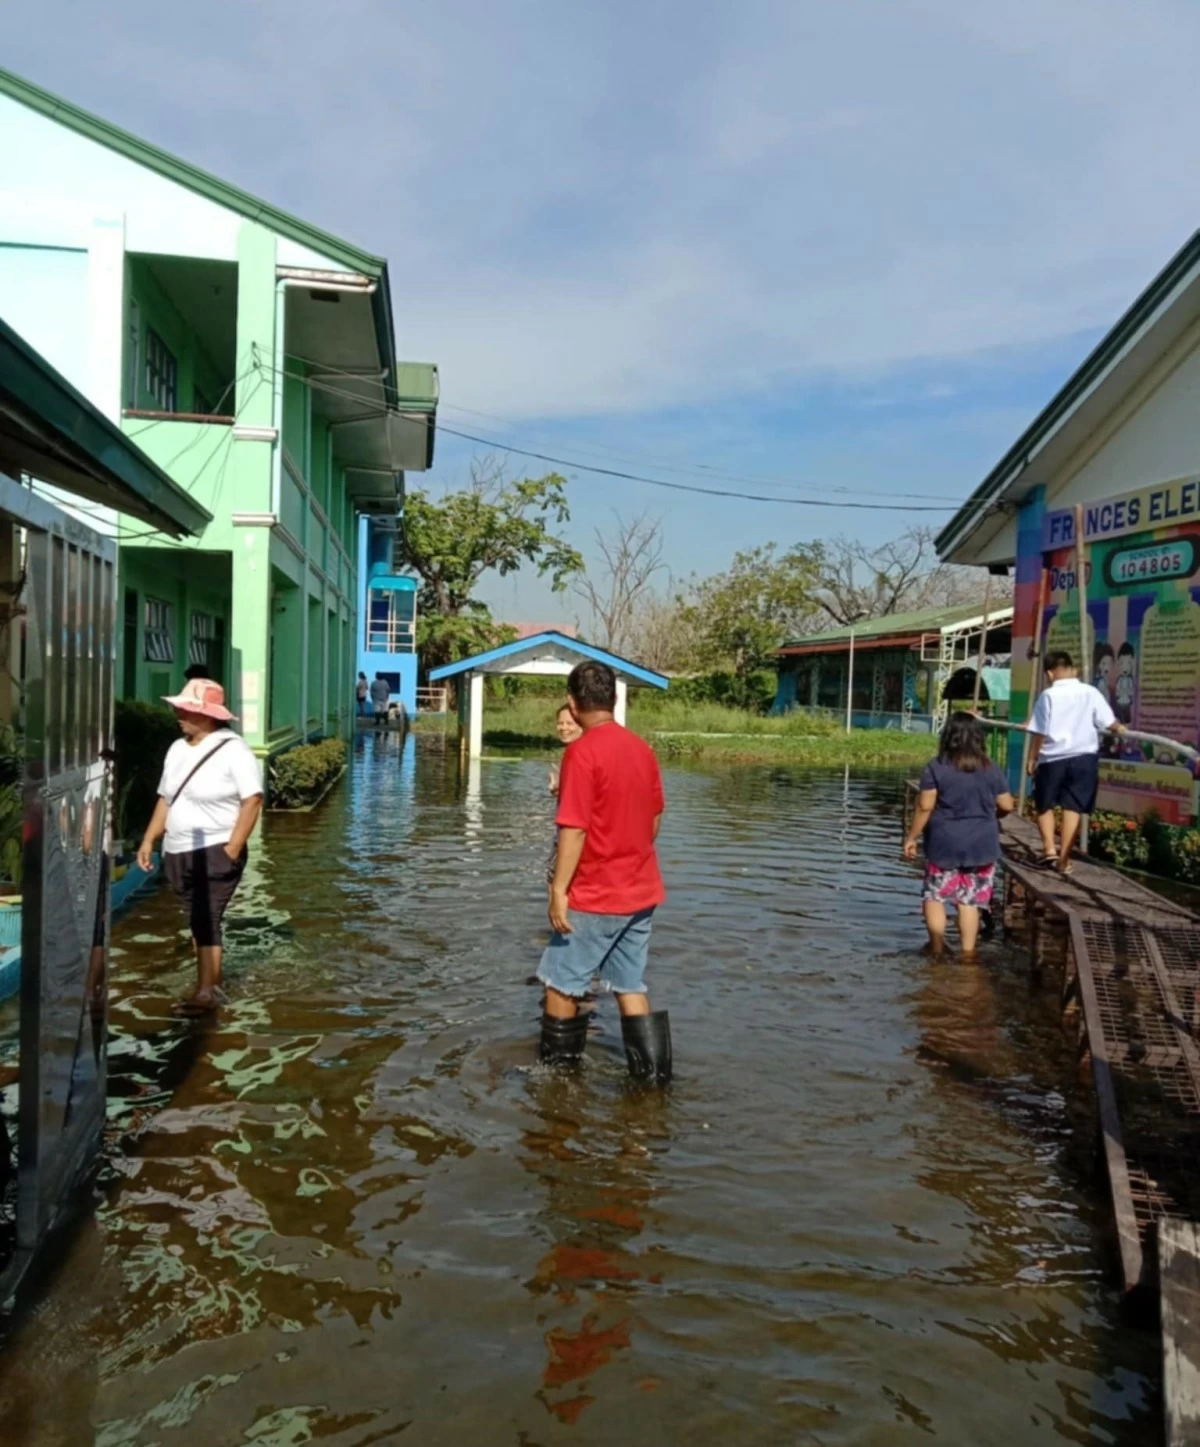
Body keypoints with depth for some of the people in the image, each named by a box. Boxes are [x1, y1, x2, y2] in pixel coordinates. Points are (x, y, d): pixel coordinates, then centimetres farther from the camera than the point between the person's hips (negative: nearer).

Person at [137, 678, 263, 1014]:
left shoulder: (233, 749, -12)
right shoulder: (177, 749, 10)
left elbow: (253, 800, -17)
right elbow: (166, 799, 17)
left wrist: (232, 849, -20)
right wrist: (149, 840, 9)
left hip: (216, 852, -7)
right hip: (178, 853, 7)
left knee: (206, 920, -9)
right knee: (198, 921, 14)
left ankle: (206, 990, -3)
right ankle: (212, 984, 24)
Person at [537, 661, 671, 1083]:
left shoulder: (582, 752, -16)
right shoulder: (642, 748, 5)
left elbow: (573, 829, -20)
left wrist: (558, 890, -15)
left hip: (595, 895, -7)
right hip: (641, 891, 7)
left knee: (561, 982, 10)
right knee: (631, 984, 15)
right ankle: (652, 1073, 16)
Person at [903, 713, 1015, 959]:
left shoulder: (935, 768, -8)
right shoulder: (991, 770, 2)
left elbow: (925, 806, -11)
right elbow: (1007, 805, 6)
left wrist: (911, 837, -3)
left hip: (945, 843, -2)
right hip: (982, 844, 2)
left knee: (935, 895, 10)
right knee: (971, 900, 7)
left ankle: (937, 947, 10)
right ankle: (968, 951, 8)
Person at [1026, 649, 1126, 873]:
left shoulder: (1048, 695, -9)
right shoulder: (1091, 693, -2)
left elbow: (1039, 732, -8)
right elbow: (1108, 722, 3)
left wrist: (1032, 758, 4)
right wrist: (1119, 729, 26)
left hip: (1053, 758, -2)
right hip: (1084, 757, 2)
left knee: (1044, 805, 16)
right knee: (1073, 807, 6)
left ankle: (1049, 848, 3)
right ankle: (1064, 859, 6)